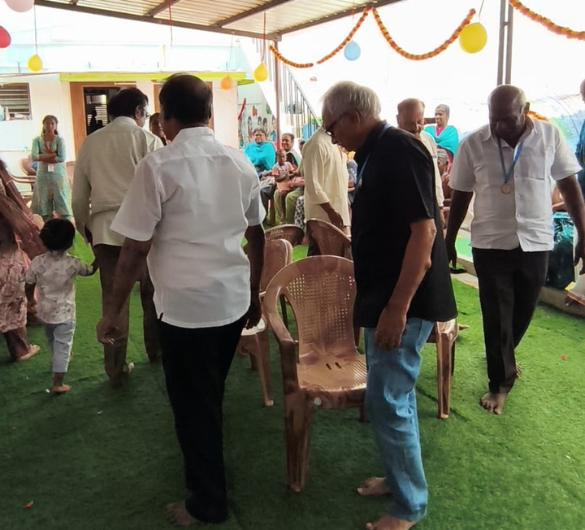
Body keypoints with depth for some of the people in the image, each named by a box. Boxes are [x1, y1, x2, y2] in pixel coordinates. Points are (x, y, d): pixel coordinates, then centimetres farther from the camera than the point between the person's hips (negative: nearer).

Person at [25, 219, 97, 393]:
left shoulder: (37, 262, -13)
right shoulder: (72, 263, -19)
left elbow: (28, 283, -2)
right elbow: (90, 270, 0)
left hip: (44, 312, 4)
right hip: (65, 314, -4)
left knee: (53, 342, 28)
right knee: (62, 346, 3)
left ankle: (60, 360, 54)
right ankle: (58, 383, 4)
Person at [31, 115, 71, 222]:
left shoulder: (60, 140, 1)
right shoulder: (37, 140, 5)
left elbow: (62, 158, -13)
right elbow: (34, 156, -11)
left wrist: (43, 157, -8)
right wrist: (53, 154, -12)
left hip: (58, 174, -2)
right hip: (43, 175, 2)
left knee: (63, 203, -5)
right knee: (44, 204, 4)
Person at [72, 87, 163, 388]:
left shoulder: (90, 143, 11)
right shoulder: (148, 140, -1)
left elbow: (79, 197, 12)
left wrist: (85, 229, 25)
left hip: (104, 228, 3)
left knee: (113, 299, 8)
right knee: (152, 292, 17)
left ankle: (116, 371, 16)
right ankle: (155, 350, 35)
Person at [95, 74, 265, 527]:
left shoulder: (158, 166, -11)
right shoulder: (240, 163, 5)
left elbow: (136, 247, -12)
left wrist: (114, 310, -1)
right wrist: (255, 295, 22)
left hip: (185, 303, -5)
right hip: (233, 298, 6)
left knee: (193, 404, 11)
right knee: (210, 397, 23)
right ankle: (210, 481, 44)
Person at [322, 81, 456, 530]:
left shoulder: (400, 150, -17)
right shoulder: (375, 153, 12)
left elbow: (423, 229, -23)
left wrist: (397, 307, -25)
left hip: (402, 301, -10)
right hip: (383, 295, 10)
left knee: (387, 400, -2)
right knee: (393, 394, 19)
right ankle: (398, 477, 36)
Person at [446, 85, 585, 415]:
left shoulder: (550, 136, -4)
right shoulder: (473, 144, -7)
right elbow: (461, 195, 2)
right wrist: (449, 241, 6)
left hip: (535, 242, 2)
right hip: (491, 244, -1)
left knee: (523, 312, 16)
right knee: (496, 317, 4)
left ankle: (505, 357, 45)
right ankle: (500, 382, 21)